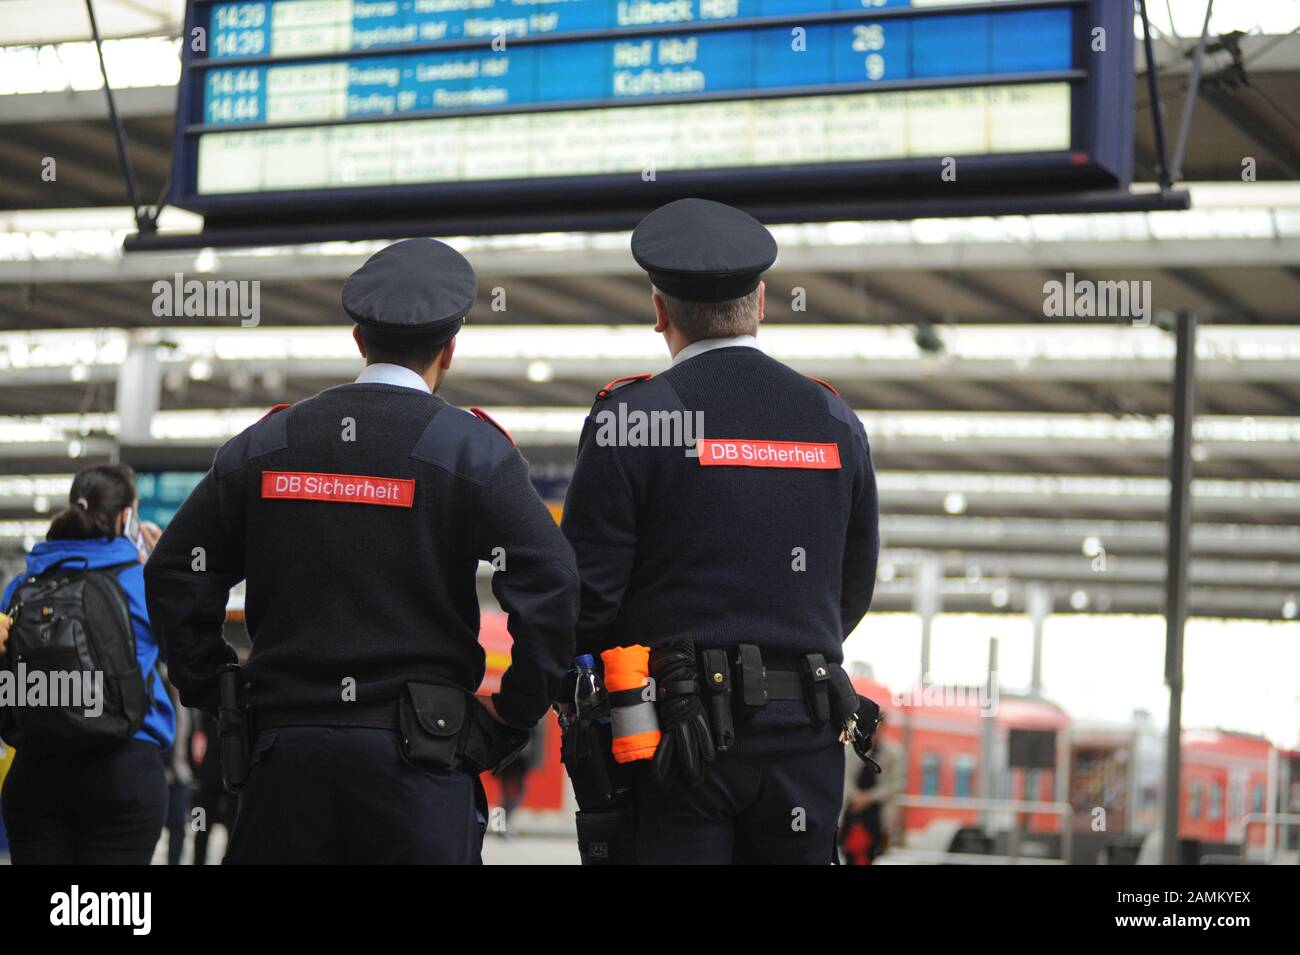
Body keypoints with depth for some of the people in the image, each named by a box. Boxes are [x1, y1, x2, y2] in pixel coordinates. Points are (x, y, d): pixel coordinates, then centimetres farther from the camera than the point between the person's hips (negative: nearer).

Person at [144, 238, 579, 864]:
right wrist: (511, 718, -1)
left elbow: (174, 574, 10)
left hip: (286, 748, 3)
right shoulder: (472, 449, -1)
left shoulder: (266, 443, 10)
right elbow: (549, 585, -11)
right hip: (417, 753, -3)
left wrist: (213, 693, 15)